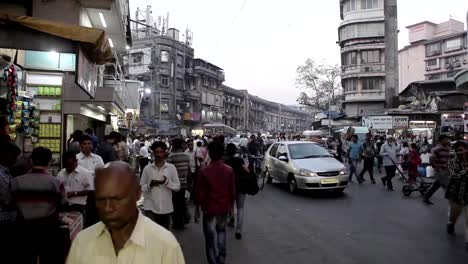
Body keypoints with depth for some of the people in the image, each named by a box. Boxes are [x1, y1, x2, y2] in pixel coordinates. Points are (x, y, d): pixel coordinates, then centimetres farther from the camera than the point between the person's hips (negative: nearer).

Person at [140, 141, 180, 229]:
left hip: (166, 207, 1)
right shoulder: (147, 168, -2)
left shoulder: (171, 168, -2)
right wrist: (150, 185, -18)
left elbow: (177, 187, -2)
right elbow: (141, 187, 1)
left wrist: (167, 182, -19)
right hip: (150, 207, -1)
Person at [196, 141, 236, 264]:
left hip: (210, 208, -3)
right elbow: (232, 192, 1)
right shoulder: (229, 170, -7)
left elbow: (200, 193, -9)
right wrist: (230, 206, 14)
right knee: (221, 231, 23)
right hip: (224, 208, 3)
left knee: (211, 236, 10)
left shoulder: (204, 171, -15)